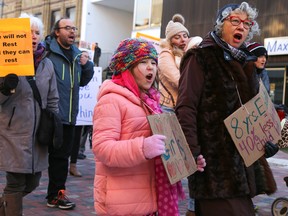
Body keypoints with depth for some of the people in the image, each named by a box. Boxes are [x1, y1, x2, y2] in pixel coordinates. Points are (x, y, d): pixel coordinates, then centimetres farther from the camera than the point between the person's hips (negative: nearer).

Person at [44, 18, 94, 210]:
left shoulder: (77, 54, 15)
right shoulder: (47, 50, -8)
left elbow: (83, 81, 20)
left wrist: (87, 65, 4)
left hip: (68, 115, 7)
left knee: (62, 155, 14)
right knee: (56, 155, 3)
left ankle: (56, 194, 26)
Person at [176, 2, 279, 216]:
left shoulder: (244, 63, 19)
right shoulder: (201, 58, -3)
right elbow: (186, 107, -12)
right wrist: (191, 150, -21)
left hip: (243, 157, 7)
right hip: (213, 158, -7)